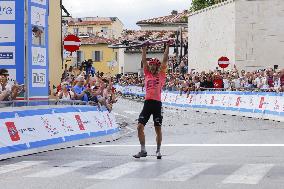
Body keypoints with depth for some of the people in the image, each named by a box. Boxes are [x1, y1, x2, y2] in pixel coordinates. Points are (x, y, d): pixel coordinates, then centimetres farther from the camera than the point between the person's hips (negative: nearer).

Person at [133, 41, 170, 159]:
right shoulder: (147, 74, 14)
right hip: (147, 102, 3)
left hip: (157, 103, -3)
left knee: (158, 129, 3)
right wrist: (144, 48, 19)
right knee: (140, 126, -3)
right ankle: (143, 150, 5)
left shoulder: (161, 75, 6)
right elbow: (144, 60, 17)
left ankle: (158, 151, 14)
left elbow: (165, 60, 4)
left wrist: (167, 47, 5)